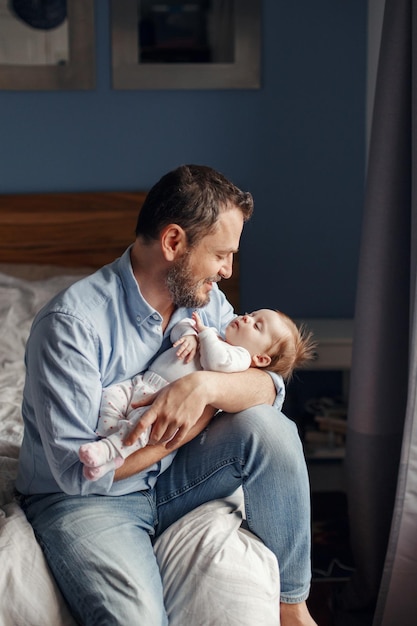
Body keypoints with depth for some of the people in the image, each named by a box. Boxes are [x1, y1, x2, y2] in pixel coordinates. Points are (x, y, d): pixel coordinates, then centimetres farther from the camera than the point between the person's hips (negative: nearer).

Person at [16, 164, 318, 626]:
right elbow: (75, 469, -26)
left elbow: (269, 387, -9)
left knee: (268, 427, -19)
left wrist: (205, 384, -32)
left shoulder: (203, 298, -2)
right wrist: (196, 423, -18)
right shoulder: (70, 323, -24)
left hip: (168, 476, 7)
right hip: (84, 497, -7)